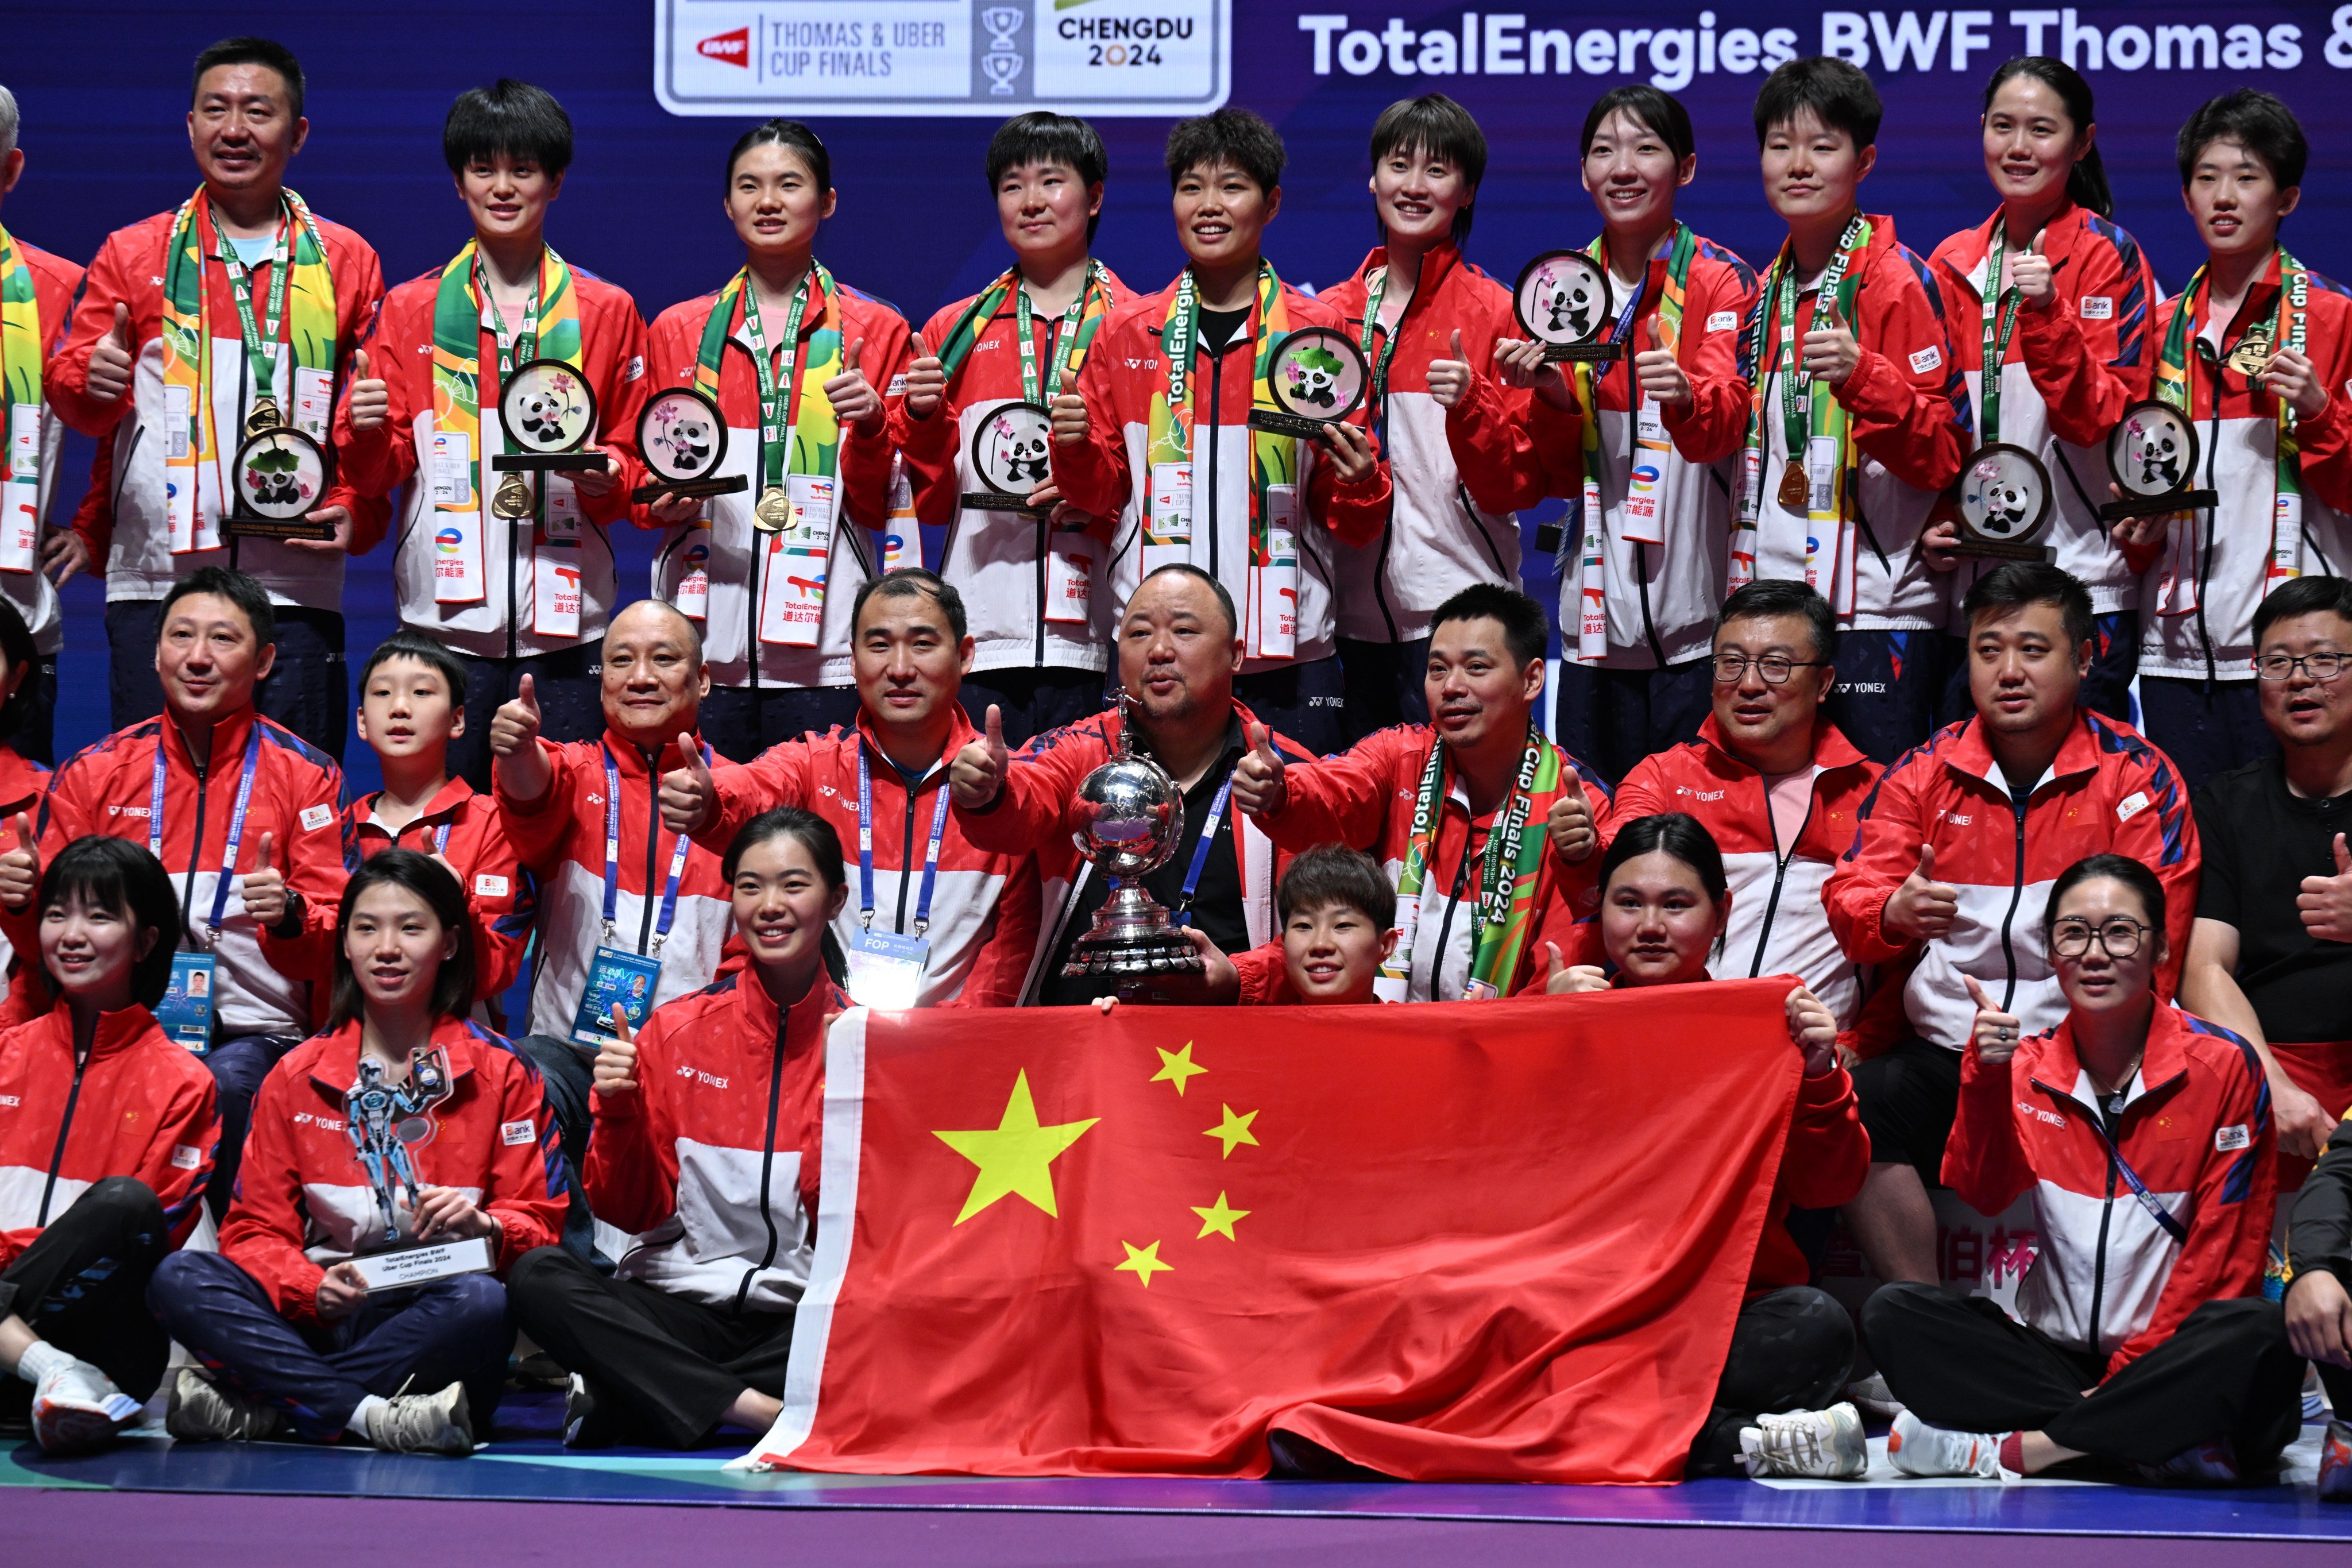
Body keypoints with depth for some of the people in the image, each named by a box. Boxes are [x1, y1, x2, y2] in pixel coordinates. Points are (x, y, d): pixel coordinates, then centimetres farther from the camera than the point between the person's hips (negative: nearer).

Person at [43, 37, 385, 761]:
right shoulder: (134, 254, 13)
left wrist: (355, 513, -4)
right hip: (156, 578, 0)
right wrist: (91, 382, -15)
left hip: (296, 587, 0)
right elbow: (69, 385, 9)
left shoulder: (347, 262, 14)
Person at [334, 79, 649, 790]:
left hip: (563, 627, 0)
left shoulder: (606, 312, 10)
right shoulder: (410, 310, 10)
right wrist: (367, 432, -12)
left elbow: (637, 456, 13)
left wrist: (608, 473, -8)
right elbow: (375, 474, 9)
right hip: (443, 623, 0)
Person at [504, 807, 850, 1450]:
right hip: (677, 1306, 1)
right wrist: (618, 1111, -10)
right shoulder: (678, 1032, 6)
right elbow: (634, 1210, 6)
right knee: (540, 1278, -26)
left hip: (805, 1319, -1)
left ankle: (617, 1403, -23)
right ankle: (752, 1409, -27)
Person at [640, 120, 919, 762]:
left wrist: (869, 426, -13)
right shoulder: (678, 330, 14)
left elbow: (880, 506, 5)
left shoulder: (874, 331, 8)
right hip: (705, 647, 2)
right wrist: (663, 502, -3)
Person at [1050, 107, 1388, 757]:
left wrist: (1359, 482, -12)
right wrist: (1076, 450, -5)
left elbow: (1352, 526, 9)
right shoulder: (1126, 332, 9)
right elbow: (1102, 493, 15)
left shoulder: (1318, 331, 5)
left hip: (1287, 652, -1)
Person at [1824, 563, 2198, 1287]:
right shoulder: (1925, 773, 10)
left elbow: (2147, 949, -2)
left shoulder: (2136, 777, 3)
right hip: (1941, 1052, 2)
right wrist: (1893, 914, -23)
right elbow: (1848, 900, 3)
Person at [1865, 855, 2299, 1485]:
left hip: (2170, 1355, -3)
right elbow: (1981, 1193, -7)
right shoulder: (2027, 1065, 7)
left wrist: (2131, 1368, -13)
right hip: (2053, 1352, 3)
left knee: (2259, 1332, -35)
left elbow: (2225, 1249, -6)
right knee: (1893, 1313, -19)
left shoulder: (2223, 1066, -2)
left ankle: (2006, 1448, -26)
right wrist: (1985, 1074, -21)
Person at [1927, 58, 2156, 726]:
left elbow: (2102, 417, -10)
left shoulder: (2107, 256, -2)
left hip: (2082, 576, -5)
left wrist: (2047, 315, -23)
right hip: (1971, 576, 5)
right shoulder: (1953, 265, 12)